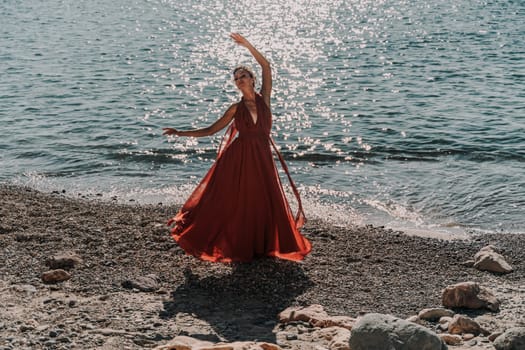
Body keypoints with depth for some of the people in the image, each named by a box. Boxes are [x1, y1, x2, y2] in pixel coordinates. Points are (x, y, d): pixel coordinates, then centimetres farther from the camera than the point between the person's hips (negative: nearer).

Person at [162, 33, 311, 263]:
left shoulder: (264, 98, 5)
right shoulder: (236, 108, 6)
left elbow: (266, 66, -7)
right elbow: (211, 130, 7)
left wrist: (247, 45, -12)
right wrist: (180, 133, 4)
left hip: (262, 158, 0)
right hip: (239, 158, 0)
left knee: (264, 203, 5)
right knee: (233, 202, -1)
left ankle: (263, 245, 20)